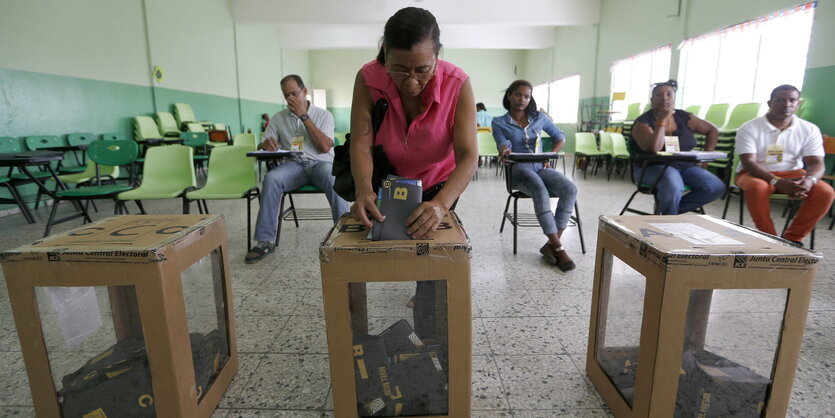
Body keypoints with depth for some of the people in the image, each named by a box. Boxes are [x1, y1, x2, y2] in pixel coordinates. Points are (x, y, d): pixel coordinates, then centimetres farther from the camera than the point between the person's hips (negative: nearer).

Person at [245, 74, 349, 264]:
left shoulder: (324, 115, 8)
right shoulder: (278, 118, 15)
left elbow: (325, 147, -7)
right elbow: (261, 147, 12)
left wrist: (304, 116, -8)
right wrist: (266, 145, -14)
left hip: (321, 163, -2)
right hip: (293, 165, 2)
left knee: (334, 181, -37)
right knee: (271, 179, -31)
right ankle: (265, 241, -24)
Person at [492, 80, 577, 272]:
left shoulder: (539, 117, 13)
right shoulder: (499, 123, 6)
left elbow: (560, 137, 19)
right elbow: (503, 145, -9)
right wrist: (505, 151, -34)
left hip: (541, 167, 4)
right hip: (519, 169, -3)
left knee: (570, 189, -26)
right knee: (541, 192, -36)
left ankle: (551, 244, -23)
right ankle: (558, 248, -30)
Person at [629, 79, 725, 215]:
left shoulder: (684, 118, 6)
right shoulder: (643, 122, -9)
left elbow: (713, 131, 21)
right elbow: (654, 149, -25)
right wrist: (662, 120, -18)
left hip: (685, 166, 6)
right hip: (653, 168, -6)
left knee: (717, 188, -17)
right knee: (673, 186, -38)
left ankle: (668, 208, -5)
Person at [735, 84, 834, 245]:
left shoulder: (809, 129, 0)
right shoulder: (749, 128, -11)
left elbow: (816, 162, -5)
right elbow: (748, 163, -18)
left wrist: (809, 180, -30)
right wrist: (777, 182, -32)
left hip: (792, 174, 4)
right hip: (755, 174, -3)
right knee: (757, 188, -37)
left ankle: (792, 238, -5)